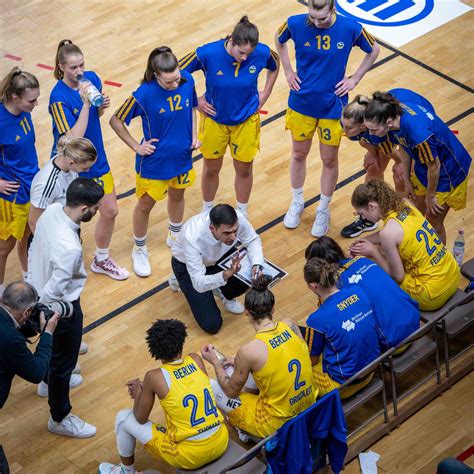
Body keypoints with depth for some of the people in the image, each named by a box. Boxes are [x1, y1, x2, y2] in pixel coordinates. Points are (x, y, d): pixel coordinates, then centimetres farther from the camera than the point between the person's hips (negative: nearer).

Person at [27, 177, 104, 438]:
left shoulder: (52, 210, -16)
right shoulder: (69, 248, -41)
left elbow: (34, 248, 2)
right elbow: (54, 291, -32)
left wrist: (32, 281, 16)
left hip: (38, 288, 8)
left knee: (54, 347, 36)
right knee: (64, 360, 15)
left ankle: (51, 380, 65)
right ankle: (60, 418, 35)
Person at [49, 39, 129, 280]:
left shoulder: (92, 78, -7)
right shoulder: (59, 98, -26)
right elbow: (74, 138, -31)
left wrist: (103, 105, -12)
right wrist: (85, 103, -35)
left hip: (95, 159, 6)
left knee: (110, 210, 11)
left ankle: (101, 260, 34)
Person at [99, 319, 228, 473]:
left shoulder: (154, 377, -14)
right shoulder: (196, 360, -2)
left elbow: (141, 419, -1)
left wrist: (138, 391, 16)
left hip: (189, 457, -5)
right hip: (221, 443, 5)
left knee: (123, 418, 13)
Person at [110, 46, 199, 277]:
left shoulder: (187, 80, -16)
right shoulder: (144, 94, -29)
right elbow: (116, 121, -16)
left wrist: (194, 135, -3)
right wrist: (136, 147, -14)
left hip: (182, 156, 5)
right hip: (154, 161, -5)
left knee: (177, 195, 27)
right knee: (145, 204, 14)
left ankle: (176, 236, 54)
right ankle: (139, 251, 36)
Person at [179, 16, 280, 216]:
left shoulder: (262, 52, -24)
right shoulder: (208, 53, -29)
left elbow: (275, 66, 3)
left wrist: (265, 94, -1)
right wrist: (195, 100, -10)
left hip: (246, 120, 1)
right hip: (214, 119, -1)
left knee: (244, 169, 16)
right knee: (211, 168, 17)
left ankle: (242, 214, 40)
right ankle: (207, 212, 42)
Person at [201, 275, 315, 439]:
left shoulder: (248, 351, -24)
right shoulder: (290, 325, -8)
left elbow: (232, 392, -6)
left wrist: (215, 362, 8)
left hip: (277, 424, -6)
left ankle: (246, 430, 13)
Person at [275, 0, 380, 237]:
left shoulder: (351, 28, -20)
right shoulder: (296, 23, -18)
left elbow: (373, 50, 1)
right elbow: (279, 40, 7)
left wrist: (355, 79, -4)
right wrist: (288, 71, 1)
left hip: (332, 106, -1)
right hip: (302, 101, 1)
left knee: (329, 160, 12)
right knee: (299, 154, 17)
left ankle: (323, 210, 32)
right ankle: (297, 202, 41)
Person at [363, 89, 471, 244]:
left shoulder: (418, 133, -45)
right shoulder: (393, 105, -21)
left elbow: (434, 166, -27)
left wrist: (430, 196, -10)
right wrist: (407, 179, 8)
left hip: (447, 173, -7)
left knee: (433, 224, 11)